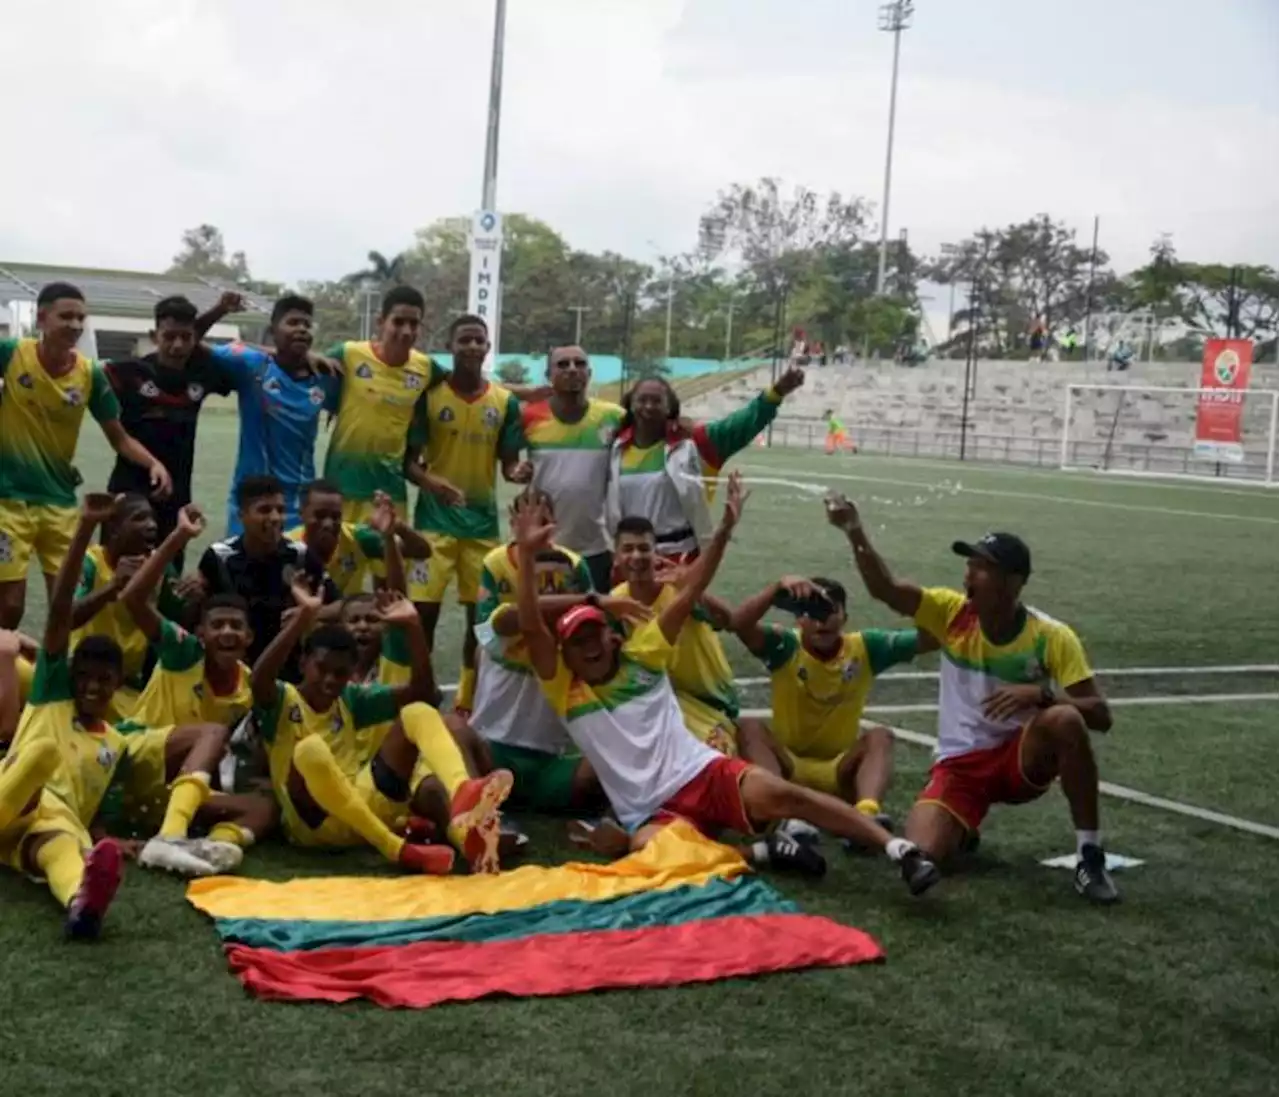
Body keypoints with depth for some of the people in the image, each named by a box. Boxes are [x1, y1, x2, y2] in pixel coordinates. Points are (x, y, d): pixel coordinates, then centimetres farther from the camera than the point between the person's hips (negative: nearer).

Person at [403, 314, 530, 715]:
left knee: (482, 613, 7)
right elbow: (409, 460, -3)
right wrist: (431, 481, -24)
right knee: (424, 611, -4)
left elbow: (508, 463, 6)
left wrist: (518, 471, -18)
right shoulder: (430, 395, -3)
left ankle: (468, 702, 21)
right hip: (434, 520, -3)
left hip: (483, 521, 3)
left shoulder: (505, 403, 3)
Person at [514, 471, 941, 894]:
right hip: (651, 813, -1)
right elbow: (531, 628, -8)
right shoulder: (565, 692, 6)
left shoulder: (640, 658, 11)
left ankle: (900, 849, -28)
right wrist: (527, 554, -19)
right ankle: (761, 850, -20)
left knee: (779, 793, -27)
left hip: (706, 773, 1)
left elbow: (689, 596, 3)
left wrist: (724, 530, -8)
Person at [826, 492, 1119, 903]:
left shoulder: (1052, 637, -12)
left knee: (1066, 720, -35)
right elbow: (884, 589, -20)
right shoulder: (951, 612, -6)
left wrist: (1043, 693, -31)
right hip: (960, 764, 2)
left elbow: (1101, 716, -14)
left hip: (1023, 758, -1)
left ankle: (1090, 854, -21)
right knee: (922, 851, -24)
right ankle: (962, 828, 16)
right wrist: (856, 533, -36)